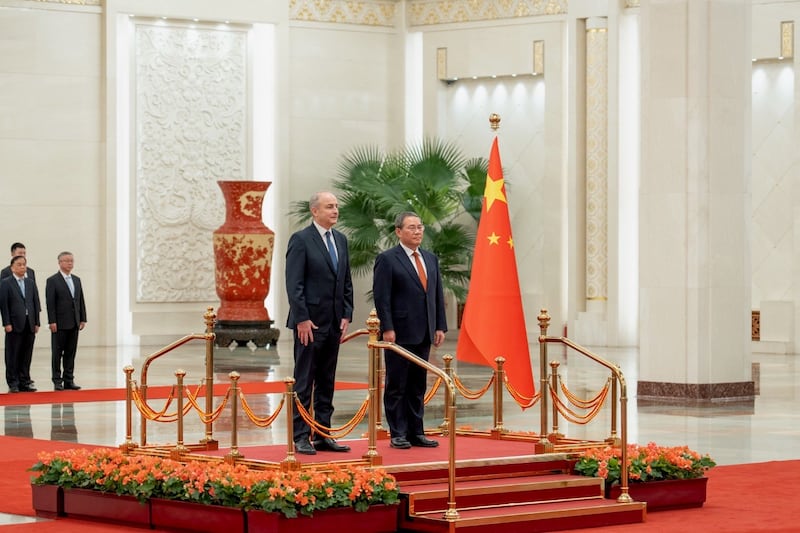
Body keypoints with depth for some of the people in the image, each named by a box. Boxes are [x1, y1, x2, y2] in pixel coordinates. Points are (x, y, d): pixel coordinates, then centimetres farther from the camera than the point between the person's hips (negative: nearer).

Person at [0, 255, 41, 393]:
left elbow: (36, 303, 11)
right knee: (13, 356, 0)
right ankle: (13, 384, 5)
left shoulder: (31, 283, 13)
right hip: (14, 324, -4)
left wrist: (36, 322, 5)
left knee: (26, 355, 6)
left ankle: (24, 382, 11)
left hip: (29, 324, 4)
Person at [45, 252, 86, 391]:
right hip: (59, 324, -5)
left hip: (74, 323, 5)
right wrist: (52, 322, -15)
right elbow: (50, 303, -9)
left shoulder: (77, 280, 14)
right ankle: (57, 381, 4)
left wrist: (82, 319, 7)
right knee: (57, 353, 1)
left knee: (71, 353, 7)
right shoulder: (52, 281, -4)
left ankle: (69, 380, 11)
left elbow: (81, 301, 14)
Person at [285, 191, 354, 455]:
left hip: (334, 323, 7)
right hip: (310, 322, -7)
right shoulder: (301, 240, -8)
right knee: (304, 382, -3)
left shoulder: (341, 240, 13)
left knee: (326, 383, 10)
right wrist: (302, 319, -17)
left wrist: (346, 315, 6)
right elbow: (294, 284, -12)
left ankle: (323, 435, 15)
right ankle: (300, 437, 0)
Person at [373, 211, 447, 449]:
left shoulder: (431, 259, 15)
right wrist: (387, 328, -17)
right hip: (400, 333, -6)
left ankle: (416, 432, 15)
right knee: (396, 385, 1)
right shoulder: (387, 259, -5)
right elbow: (382, 297, -10)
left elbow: (438, 294, 15)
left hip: (424, 334, 6)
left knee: (418, 385, 10)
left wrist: (440, 326, 8)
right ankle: (397, 434, 5)